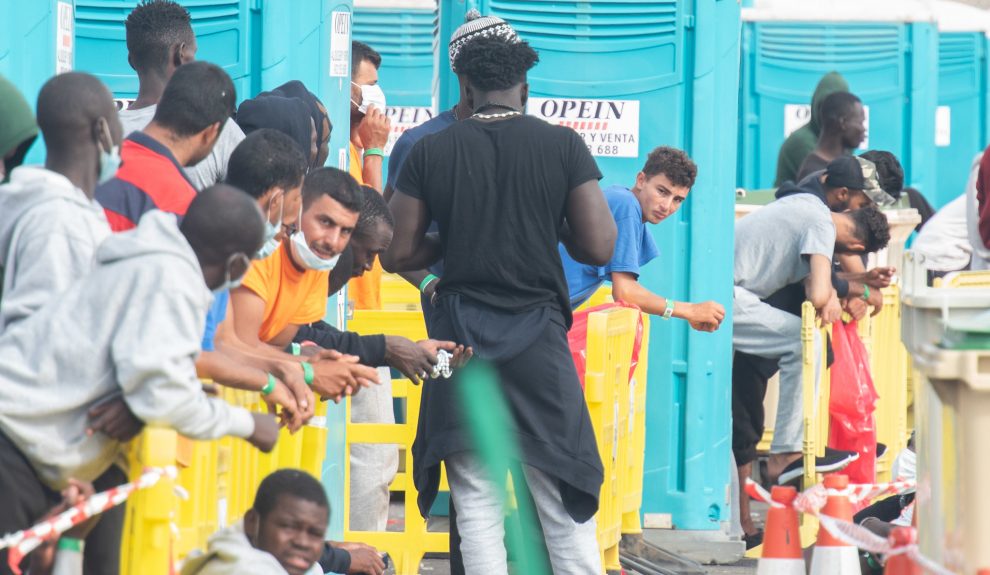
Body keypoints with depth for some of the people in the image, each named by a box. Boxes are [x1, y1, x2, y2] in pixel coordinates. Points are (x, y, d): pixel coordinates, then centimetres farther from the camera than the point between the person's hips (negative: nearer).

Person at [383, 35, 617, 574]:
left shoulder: (430, 152, 0)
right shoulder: (563, 145, -3)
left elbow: (397, 254, 1)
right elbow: (599, 247, -6)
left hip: (461, 332, 1)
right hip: (537, 334, -1)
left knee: (476, 502, 4)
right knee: (564, 500, 4)